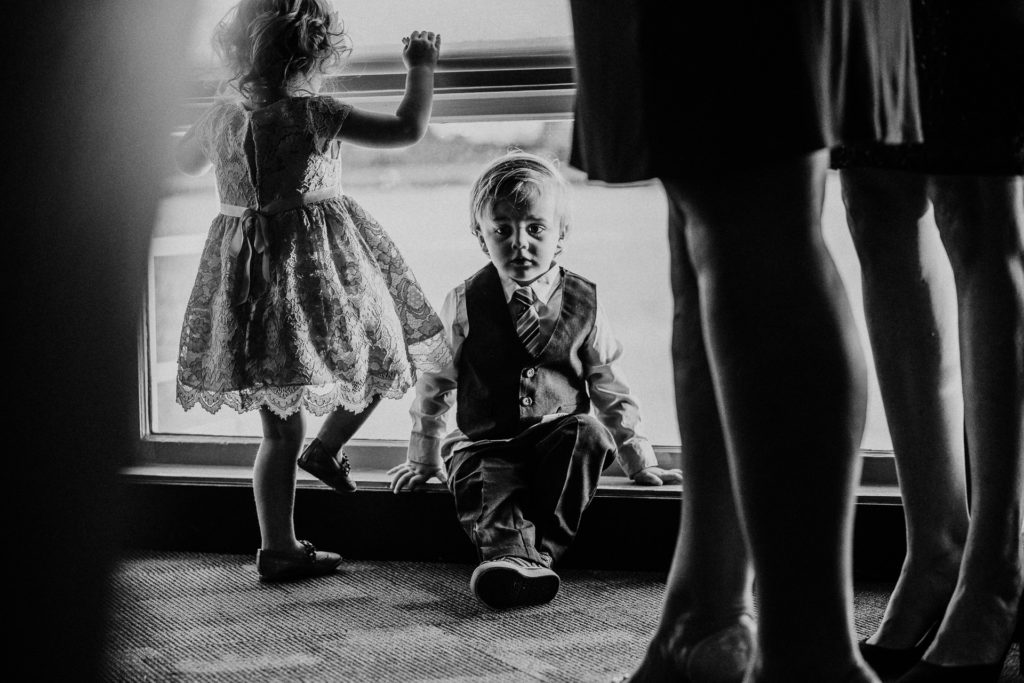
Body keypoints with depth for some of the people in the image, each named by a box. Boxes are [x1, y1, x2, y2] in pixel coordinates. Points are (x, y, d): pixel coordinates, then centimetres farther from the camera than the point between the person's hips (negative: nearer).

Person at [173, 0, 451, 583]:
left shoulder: (221, 118, 3)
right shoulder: (314, 114, -13)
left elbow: (185, 161, 24)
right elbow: (407, 129, -14)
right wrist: (422, 68, -1)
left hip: (247, 268, 6)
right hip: (318, 264, -6)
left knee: (280, 426, 11)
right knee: (379, 356, 23)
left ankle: (279, 547, 12)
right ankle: (327, 447, 15)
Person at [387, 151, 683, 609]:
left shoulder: (583, 303, 2)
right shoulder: (465, 305, -1)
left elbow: (611, 390, 11)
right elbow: (434, 382, 11)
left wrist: (639, 462, 11)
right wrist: (423, 459, 16)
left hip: (557, 439, 1)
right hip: (485, 445, -1)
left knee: (588, 432, -30)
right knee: (488, 486, -31)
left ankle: (541, 550, -30)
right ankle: (508, 552, -56)